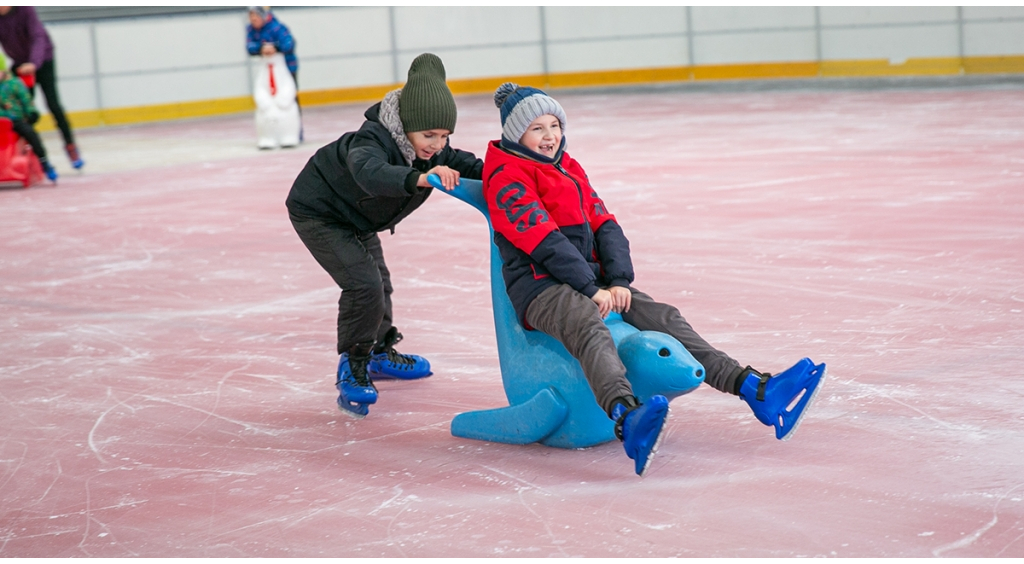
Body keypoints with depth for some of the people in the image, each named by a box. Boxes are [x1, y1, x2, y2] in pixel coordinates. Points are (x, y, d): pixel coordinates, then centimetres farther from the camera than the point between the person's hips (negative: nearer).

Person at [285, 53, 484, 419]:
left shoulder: (435, 150, -17)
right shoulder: (372, 140, -41)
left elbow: (463, 164, -2)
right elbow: (371, 174, -61)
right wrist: (419, 179, -77)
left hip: (356, 218, 9)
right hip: (317, 211, -9)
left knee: (379, 281, 23)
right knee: (363, 284, -21)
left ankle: (380, 353, 47)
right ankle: (352, 369, -4)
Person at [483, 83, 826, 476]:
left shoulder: (569, 169, 22)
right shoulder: (507, 177, -4)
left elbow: (604, 226, 13)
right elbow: (544, 242, -15)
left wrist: (618, 281, -4)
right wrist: (591, 289, -19)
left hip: (591, 283, 8)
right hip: (541, 289, -8)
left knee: (663, 318, -10)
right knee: (589, 328, -39)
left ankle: (756, 389, -19)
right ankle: (627, 419, -68)